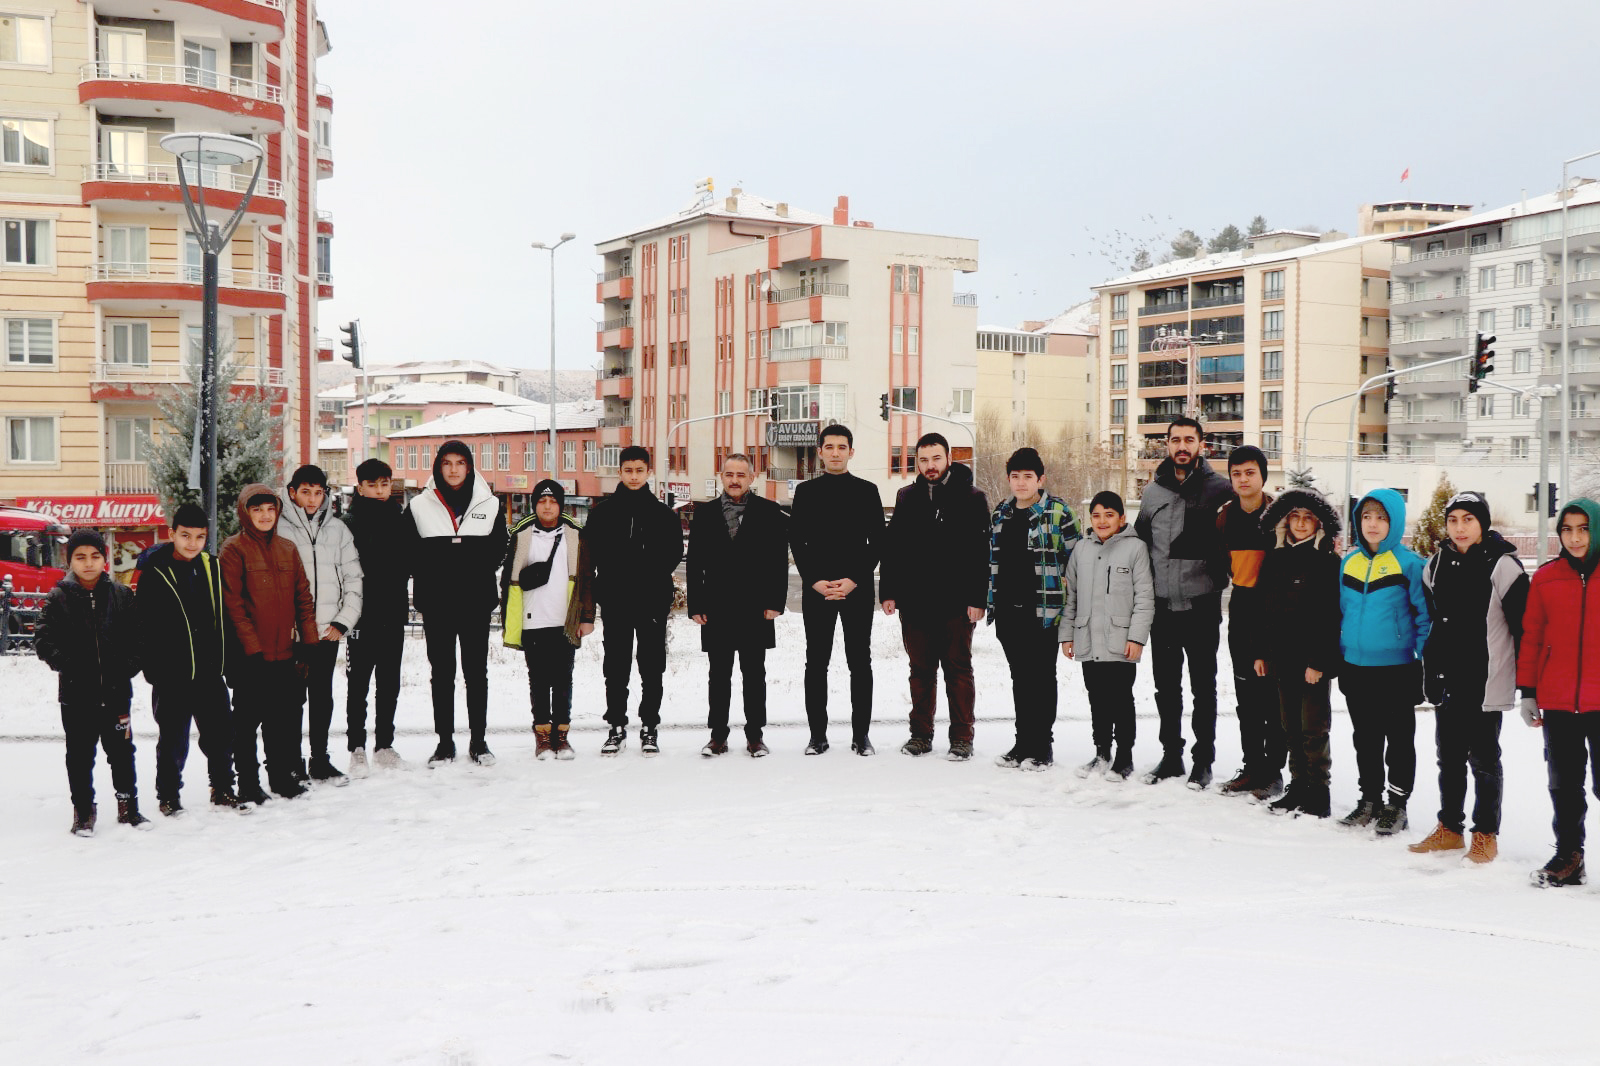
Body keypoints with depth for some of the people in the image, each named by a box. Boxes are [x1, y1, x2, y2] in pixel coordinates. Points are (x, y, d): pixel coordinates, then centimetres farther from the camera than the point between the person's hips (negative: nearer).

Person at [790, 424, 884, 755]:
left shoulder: (867, 491, 6)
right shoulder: (806, 491, 8)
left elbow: (877, 541, 2)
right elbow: (796, 541, 4)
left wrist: (854, 579, -9)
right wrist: (814, 580, -8)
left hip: (857, 588, -1)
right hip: (816, 588, 1)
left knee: (860, 663, 3)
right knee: (816, 663, 4)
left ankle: (861, 735, 9)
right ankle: (818, 735, 10)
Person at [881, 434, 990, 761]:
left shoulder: (971, 498, -1)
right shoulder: (906, 498, 11)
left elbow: (982, 551, -5)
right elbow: (891, 547, 13)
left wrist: (978, 599, -11)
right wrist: (888, 592, 6)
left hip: (956, 603, -4)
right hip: (913, 602, 4)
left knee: (958, 670, 3)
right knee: (920, 670, 11)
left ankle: (962, 738, 9)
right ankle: (921, 734, 20)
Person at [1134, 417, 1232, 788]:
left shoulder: (1220, 489, -4)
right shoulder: (1152, 492, 9)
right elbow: (1140, 542, 19)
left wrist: (1218, 579, -7)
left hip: (1201, 605, -4)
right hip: (1162, 604, 4)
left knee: (1203, 687, 5)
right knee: (1166, 687, 11)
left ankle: (1203, 760, 14)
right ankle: (1171, 755, 22)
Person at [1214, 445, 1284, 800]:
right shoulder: (1226, 516, 6)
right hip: (1241, 608, 6)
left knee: (1273, 694, -2)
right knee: (1246, 694, 10)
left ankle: (1274, 771, 5)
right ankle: (1253, 767, 18)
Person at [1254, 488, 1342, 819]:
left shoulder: (1328, 562, -5)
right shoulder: (1275, 559, 12)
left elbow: (1331, 616, -10)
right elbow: (1263, 609, 14)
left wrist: (1318, 661, -15)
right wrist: (1261, 652, 10)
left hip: (1314, 659, -6)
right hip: (1282, 657, 6)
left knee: (1313, 727, -2)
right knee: (1291, 726, 11)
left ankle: (1318, 796, 5)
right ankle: (1297, 788, 20)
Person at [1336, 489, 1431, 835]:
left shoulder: (1409, 563, -8)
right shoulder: (1349, 562, 7)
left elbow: (1424, 614, -6)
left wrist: (1422, 662, -10)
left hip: (1397, 668, -5)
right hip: (1356, 668, 5)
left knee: (1399, 739, 7)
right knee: (1365, 739, 14)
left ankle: (1397, 805, 17)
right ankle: (1370, 801, 26)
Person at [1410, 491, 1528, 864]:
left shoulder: (1502, 565, -10)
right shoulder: (1436, 565, 8)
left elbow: (1524, 626, -9)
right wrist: (1430, 672, 17)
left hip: (1485, 683, -5)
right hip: (1446, 681, 6)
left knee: (1483, 760, 3)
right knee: (1450, 758, 14)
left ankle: (1486, 835, 15)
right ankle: (1450, 829, 25)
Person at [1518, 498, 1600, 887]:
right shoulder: (1546, 577, 5)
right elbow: (1531, 636, 7)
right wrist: (1527, 691, 5)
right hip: (1557, 701, 3)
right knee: (1564, 782, 11)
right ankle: (1568, 855, 22)